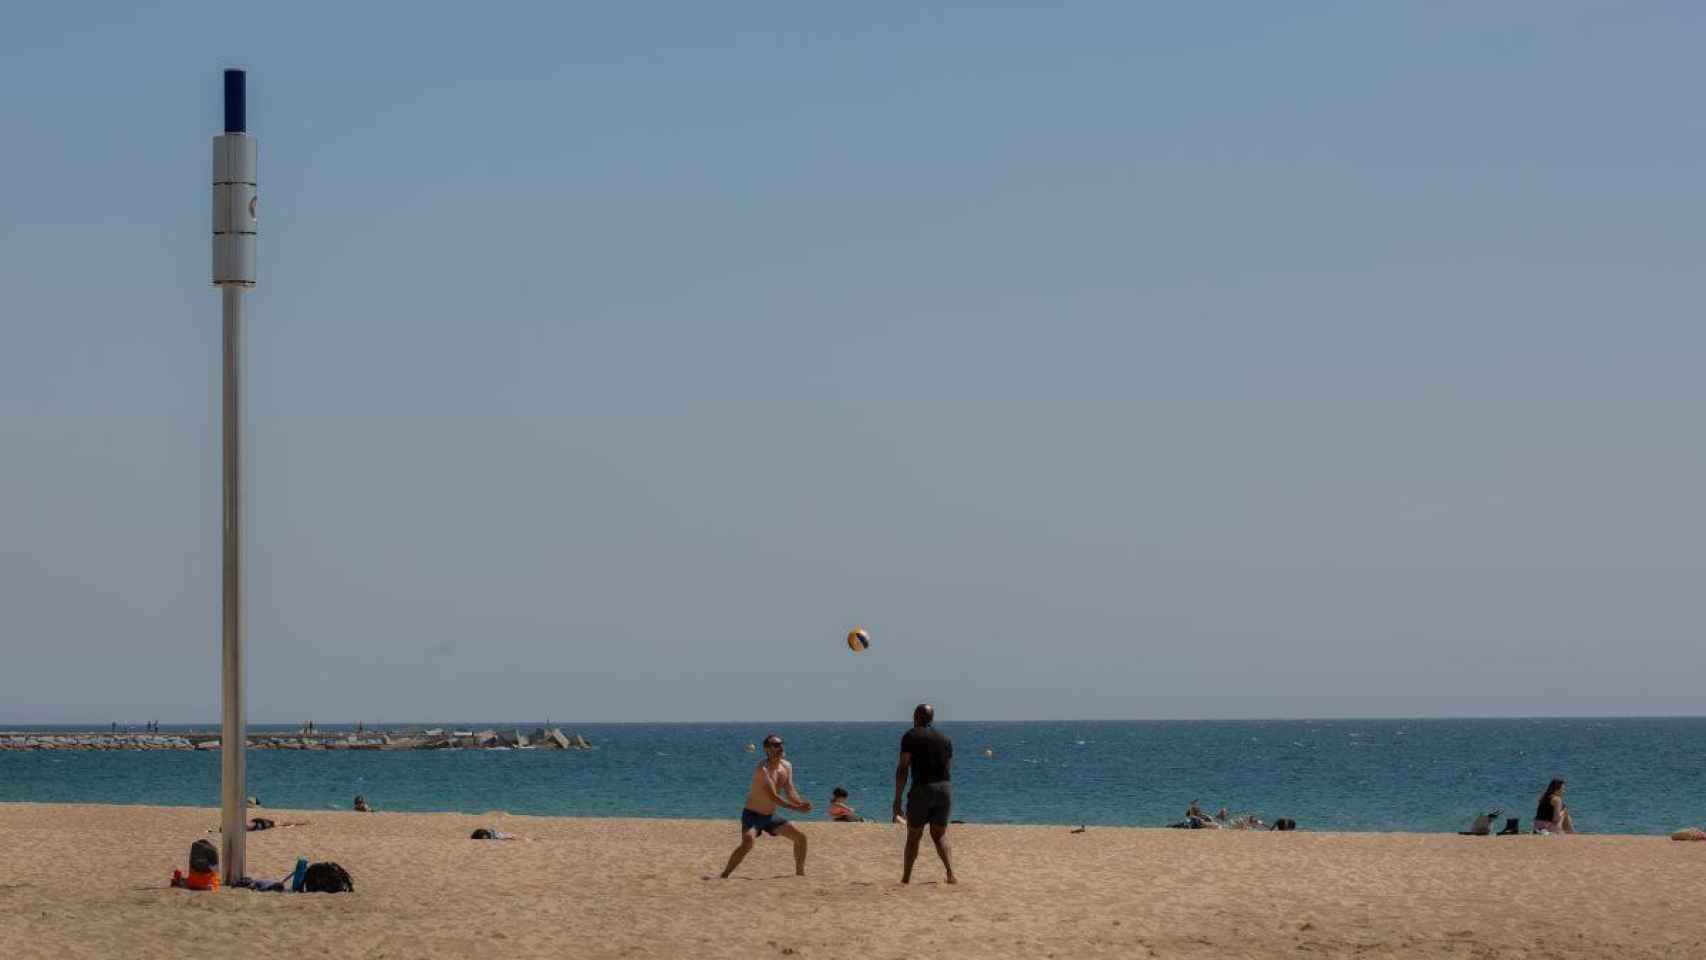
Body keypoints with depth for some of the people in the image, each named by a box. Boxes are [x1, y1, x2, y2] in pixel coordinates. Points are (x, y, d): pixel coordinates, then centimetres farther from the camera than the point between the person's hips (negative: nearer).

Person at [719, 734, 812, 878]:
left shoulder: (786, 767, 3)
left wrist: (801, 804, -22)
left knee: (800, 837, 8)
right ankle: (723, 876, -31)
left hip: (770, 816, 8)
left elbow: (790, 792, 0)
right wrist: (797, 808, -31)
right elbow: (772, 797, -29)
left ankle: (800, 873, 24)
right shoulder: (763, 769, -24)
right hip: (753, 815, -8)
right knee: (748, 842, -33)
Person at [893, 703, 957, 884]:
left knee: (913, 836, 10)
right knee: (940, 834, 14)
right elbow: (949, 766, 16)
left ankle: (906, 877, 14)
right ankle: (951, 874, -4)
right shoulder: (945, 738, 14)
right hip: (945, 788, 4)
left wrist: (897, 799, -8)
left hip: (922, 788, -4)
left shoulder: (911, 736, -2)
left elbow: (903, 768, -8)